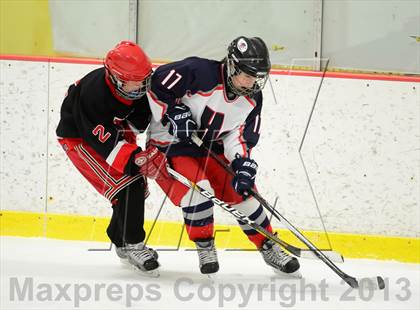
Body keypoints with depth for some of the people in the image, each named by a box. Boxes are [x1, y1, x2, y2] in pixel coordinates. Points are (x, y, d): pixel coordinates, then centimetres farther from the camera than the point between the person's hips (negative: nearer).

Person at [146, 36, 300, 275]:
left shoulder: (252, 98, -7)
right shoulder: (199, 72, -28)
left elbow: (243, 135, -5)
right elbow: (156, 84, -23)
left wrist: (243, 162, -21)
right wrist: (174, 114, -26)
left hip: (211, 145, 6)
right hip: (170, 142, -6)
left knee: (241, 191, 2)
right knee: (197, 188, -26)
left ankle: (269, 248, 18)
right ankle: (204, 247, -4)